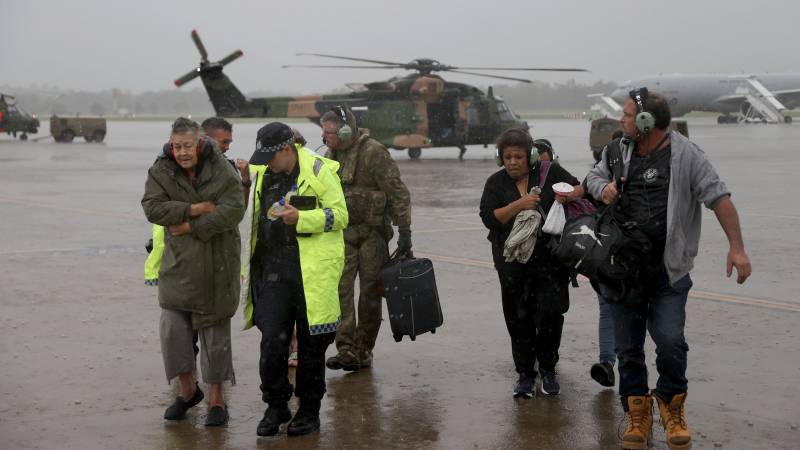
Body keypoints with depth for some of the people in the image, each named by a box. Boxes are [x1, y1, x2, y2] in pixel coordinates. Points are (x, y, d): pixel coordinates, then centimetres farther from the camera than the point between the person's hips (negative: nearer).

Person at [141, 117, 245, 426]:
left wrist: (192, 227, -19)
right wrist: (196, 209, -20)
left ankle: (217, 399, 16)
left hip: (216, 267, -2)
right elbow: (152, 207, -14)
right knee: (173, 328, 0)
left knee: (215, 332, 4)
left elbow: (233, 210, -18)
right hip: (179, 264, 2)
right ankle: (188, 390, 21)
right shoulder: (160, 172, -1)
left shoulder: (222, 172, -7)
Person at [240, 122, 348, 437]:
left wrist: (300, 218, -20)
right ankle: (276, 406, 14)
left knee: (311, 343, 6)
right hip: (272, 266, 4)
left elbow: (339, 215, -9)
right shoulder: (262, 172, 12)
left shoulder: (319, 170, -6)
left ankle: (309, 410, 19)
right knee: (272, 340, -2)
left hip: (312, 269, -4)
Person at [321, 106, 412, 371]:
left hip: (372, 232, -5)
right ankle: (346, 351, -9)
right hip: (342, 232, 5)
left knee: (370, 293, 3)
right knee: (339, 289, -8)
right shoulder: (332, 155, 9)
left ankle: (364, 350, 15)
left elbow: (398, 193, -13)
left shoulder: (373, 152, -13)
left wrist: (404, 231, -15)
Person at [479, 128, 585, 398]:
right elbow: (489, 218, -5)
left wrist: (569, 195, -16)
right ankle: (525, 374, 15)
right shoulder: (496, 183, 6)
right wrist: (518, 206, -18)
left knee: (551, 312, -7)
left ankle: (548, 369, 13)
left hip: (550, 258, -1)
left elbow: (581, 188, 7)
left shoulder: (549, 172, 3)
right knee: (519, 320, 4)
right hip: (513, 263, 1)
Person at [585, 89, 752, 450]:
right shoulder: (617, 152, 7)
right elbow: (593, 177, 24)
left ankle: (671, 406, 13)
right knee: (627, 346, 7)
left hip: (669, 271, -4)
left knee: (670, 341, -12)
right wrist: (603, 187, -2)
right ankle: (638, 413, 22)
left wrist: (737, 248, -16)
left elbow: (719, 198, -10)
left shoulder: (685, 155, -8)